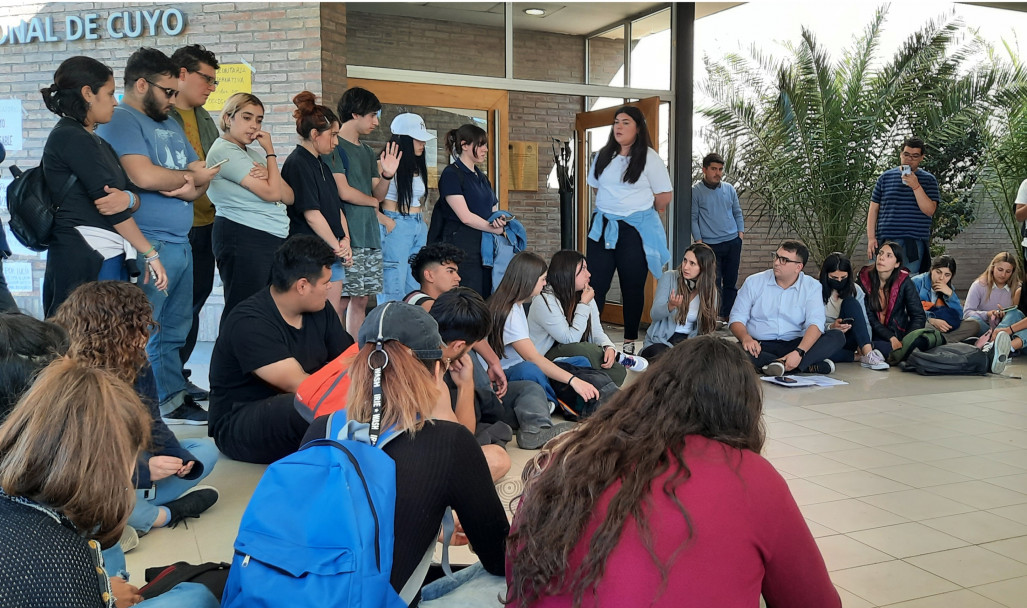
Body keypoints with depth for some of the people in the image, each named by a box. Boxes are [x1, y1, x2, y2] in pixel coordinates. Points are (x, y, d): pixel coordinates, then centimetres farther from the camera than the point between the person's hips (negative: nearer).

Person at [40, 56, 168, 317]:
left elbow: (134, 194, 14)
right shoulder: (70, 137, -8)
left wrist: (128, 199, -12)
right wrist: (151, 254, -11)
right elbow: (104, 199, -14)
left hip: (109, 258, 9)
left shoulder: (98, 143, 21)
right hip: (85, 259, -9)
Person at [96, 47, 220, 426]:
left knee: (175, 330, 14)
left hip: (181, 244, 9)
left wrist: (186, 189, -6)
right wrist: (189, 176, -4)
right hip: (149, 248, -9)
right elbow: (143, 175, -22)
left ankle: (174, 400, 24)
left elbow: (202, 179, 18)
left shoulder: (170, 125, 21)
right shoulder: (120, 121, -7)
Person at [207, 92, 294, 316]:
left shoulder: (253, 153, 19)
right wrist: (270, 152, -4)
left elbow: (289, 197, 11)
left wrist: (269, 176, -9)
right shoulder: (224, 151, -8)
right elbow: (271, 193, -15)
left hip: (275, 239, 9)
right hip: (243, 240, -9)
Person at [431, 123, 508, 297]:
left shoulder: (482, 177, 19)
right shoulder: (451, 174, -6)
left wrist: (500, 220, -6)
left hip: (484, 247, 8)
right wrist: (496, 229, -7)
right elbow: (465, 217, -14)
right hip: (462, 248, -8)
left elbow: (493, 210, 18)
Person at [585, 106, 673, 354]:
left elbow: (665, 195, -2)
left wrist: (641, 211, 8)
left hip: (635, 229, -4)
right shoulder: (603, 156, 11)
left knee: (633, 287, 4)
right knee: (595, 284, -3)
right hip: (602, 227, 4)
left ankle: (630, 342, 13)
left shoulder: (649, 157, -4)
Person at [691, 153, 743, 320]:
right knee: (714, 283, -6)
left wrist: (740, 233, 6)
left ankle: (728, 316, 16)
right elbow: (693, 218, -3)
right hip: (711, 244, -4)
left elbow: (737, 213, 19)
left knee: (731, 283, 8)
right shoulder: (696, 191, -3)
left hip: (733, 242, 5)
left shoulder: (729, 189, 11)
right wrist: (699, 242, -9)